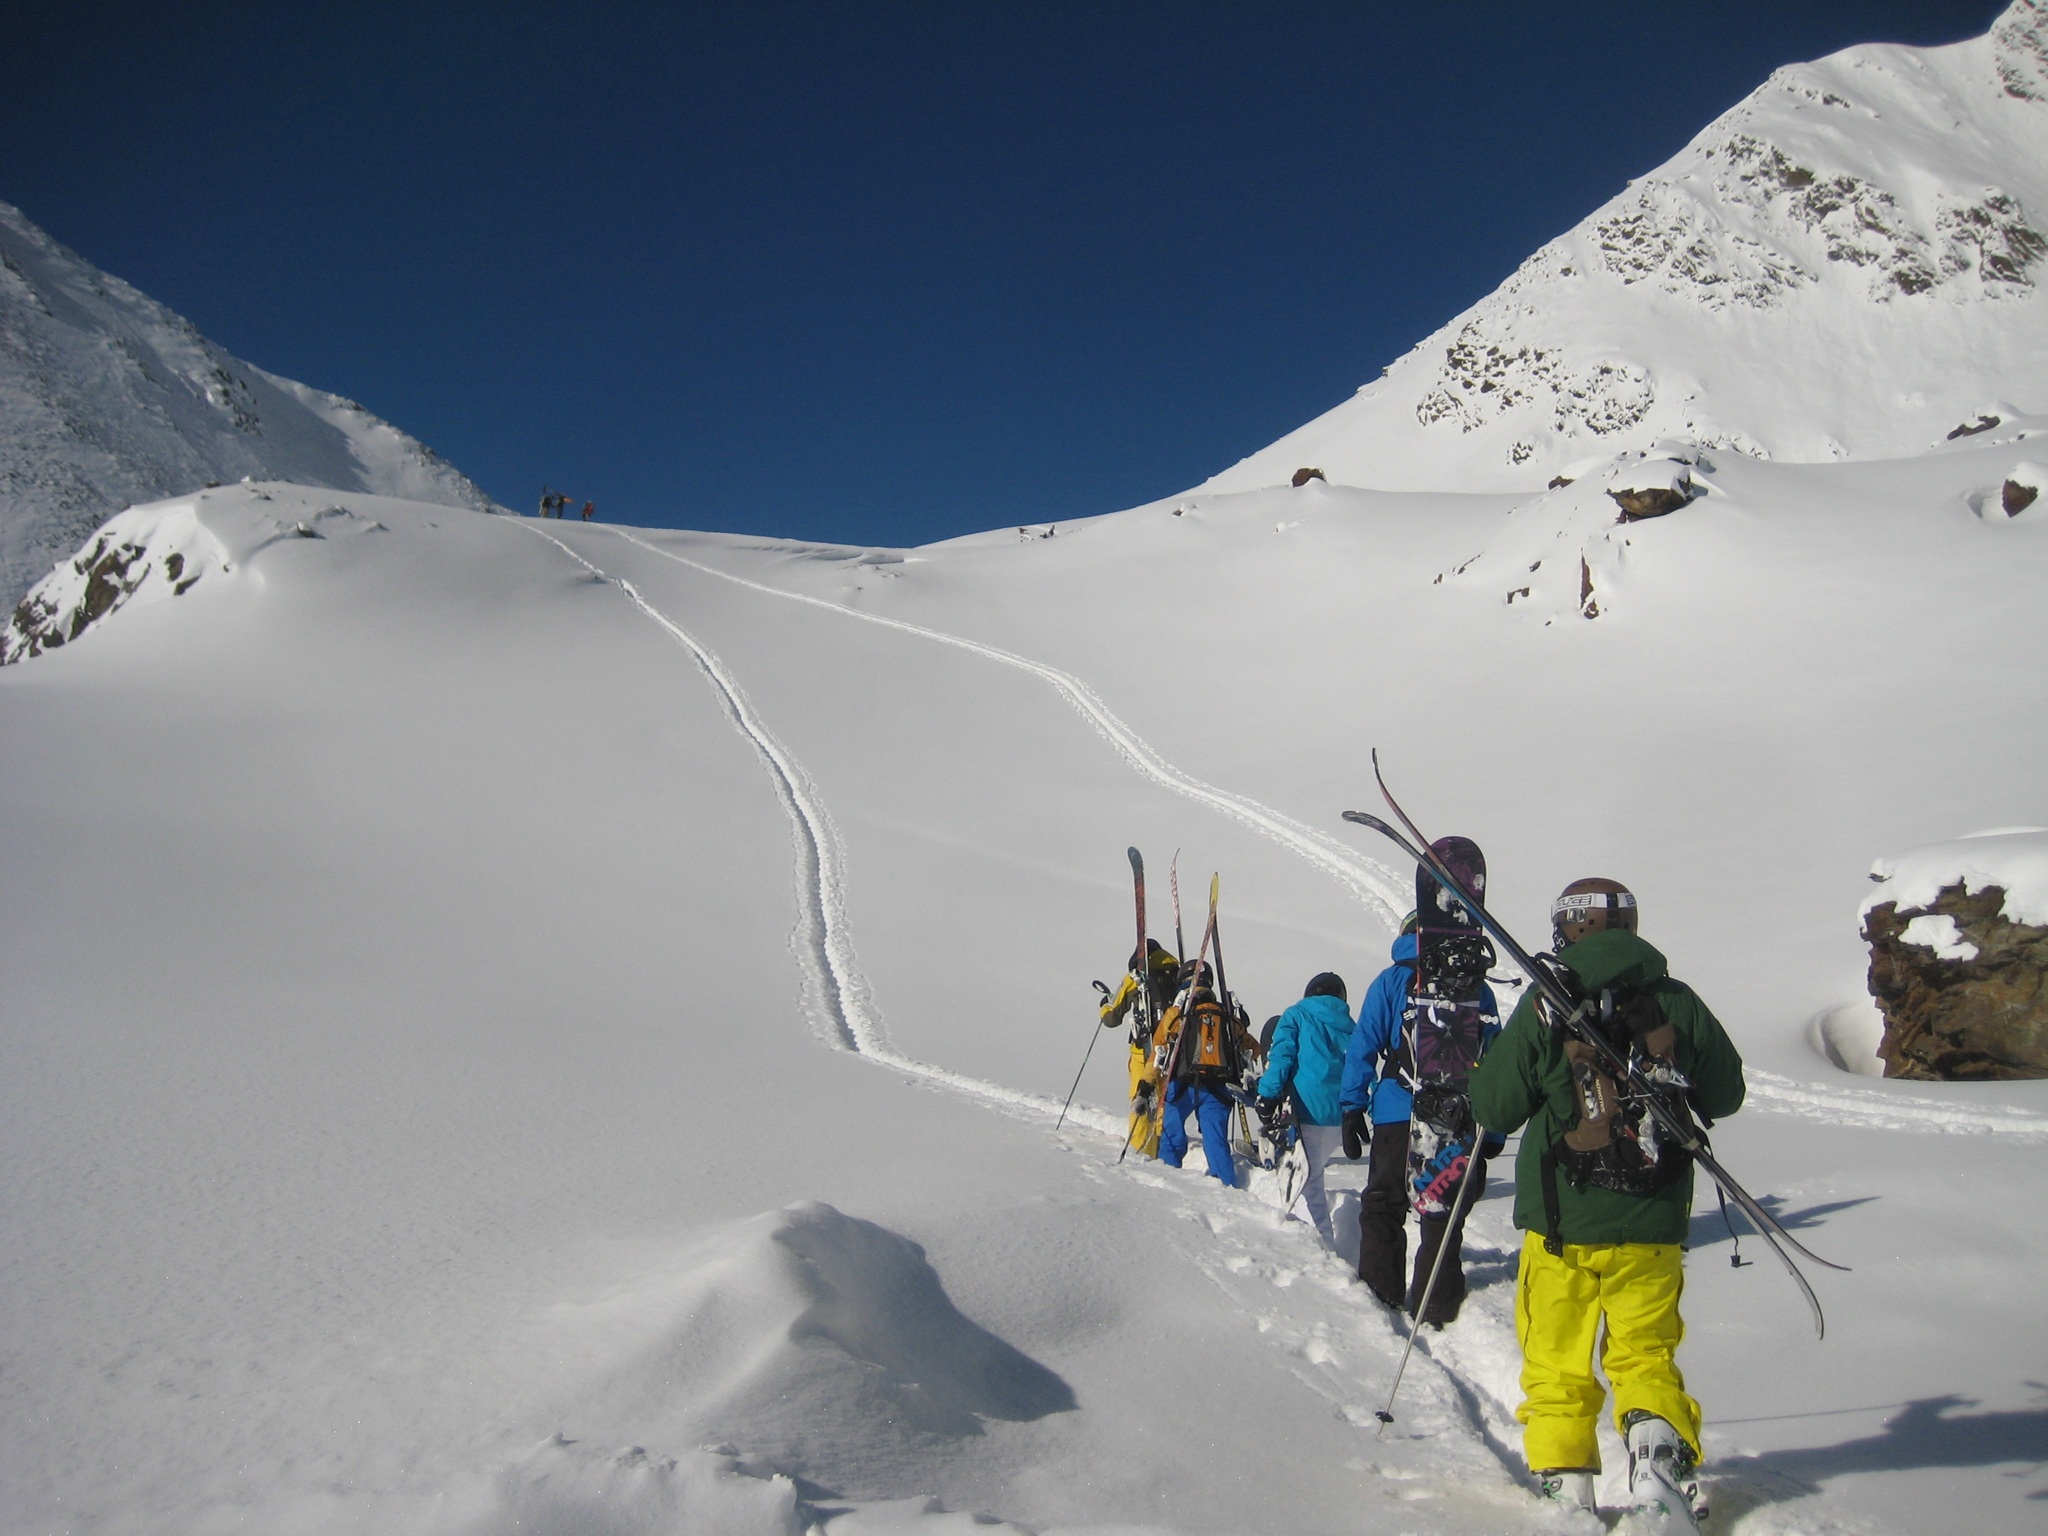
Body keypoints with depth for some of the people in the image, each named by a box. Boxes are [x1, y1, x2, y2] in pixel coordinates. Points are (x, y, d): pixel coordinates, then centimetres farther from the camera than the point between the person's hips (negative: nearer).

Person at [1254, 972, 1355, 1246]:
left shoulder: (1296, 1016, 5)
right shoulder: (1350, 1026, 17)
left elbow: (1281, 1056, -8)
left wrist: (1267, 1095, -13)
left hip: (1308, 1110, -5)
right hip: (1341, 1117, 5)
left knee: (1308, 1180, -1)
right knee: (1312, 1169, 18)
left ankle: (1324, 1241, -5)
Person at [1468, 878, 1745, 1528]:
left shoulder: (1545, 1006, -9)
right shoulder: (1678, 1002, -1)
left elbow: (1495, 1109, -6)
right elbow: (1726, 1096, 11)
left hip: (1561, 1223, -2)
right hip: (1653, 1226, 2)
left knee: (1556, 1364, 12)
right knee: (1646, 1354, 18)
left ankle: (1565, 1488, 9)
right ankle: (1660, 1458, -2)